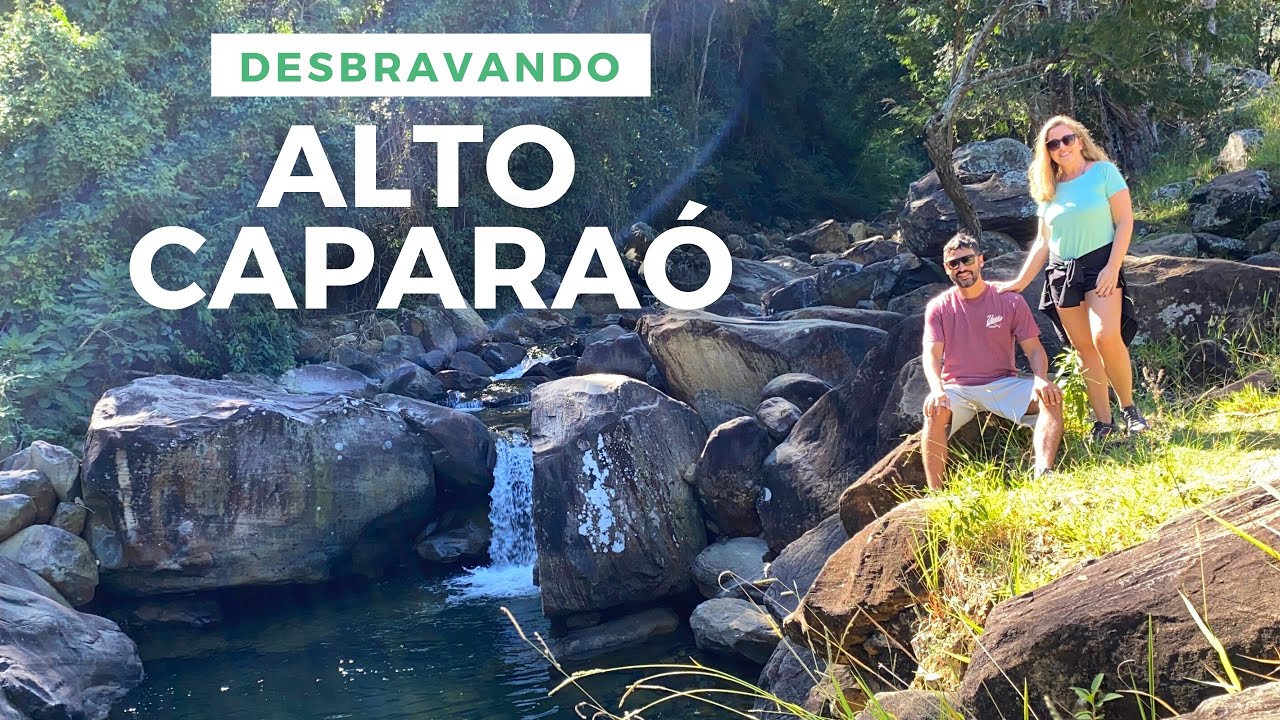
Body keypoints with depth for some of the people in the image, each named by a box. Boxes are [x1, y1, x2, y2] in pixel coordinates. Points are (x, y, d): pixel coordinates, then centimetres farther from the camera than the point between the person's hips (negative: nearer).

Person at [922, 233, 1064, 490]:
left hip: (1003, 385, 1)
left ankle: (1043, 474, -43)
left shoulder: (1010, 301, 4)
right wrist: (937, 390, -29)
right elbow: (932, 355, -7)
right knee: (935, 410, -35)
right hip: (957, 389, -1)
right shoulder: (939, 308, 3)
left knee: (1050, 398, -27)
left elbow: (1034, 349, 1)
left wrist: (1041, 378, -22)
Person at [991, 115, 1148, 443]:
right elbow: (1043, 242, 19)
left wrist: (1112, 268, -14)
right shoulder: (1049, 190, 14)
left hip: (1100, 264, -5)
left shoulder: (1104, 171, 0)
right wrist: (1020, 282, 13)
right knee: (1085, 350, 1)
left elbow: (1124, 221, -4)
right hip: (1062, 274, 5)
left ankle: (1129, 408, -5)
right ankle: (1103, 422, 3)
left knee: (1107, 337, -22)